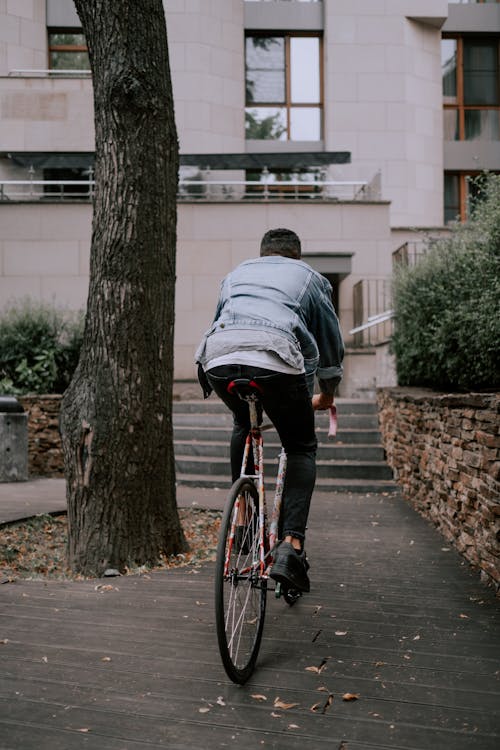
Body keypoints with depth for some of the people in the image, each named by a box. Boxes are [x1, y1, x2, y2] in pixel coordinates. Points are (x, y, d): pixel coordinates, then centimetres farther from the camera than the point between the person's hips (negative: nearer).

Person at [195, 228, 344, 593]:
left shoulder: (237, 272, 37)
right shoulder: (311, 277, 29)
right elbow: (331, 341, 34)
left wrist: (231, 371, 59)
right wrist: (327, 394, 48)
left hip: (217, 357, 3)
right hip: (275, 358, -3)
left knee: (243, 424, 34)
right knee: (302, 449, 15)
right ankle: (291, 544, -2)